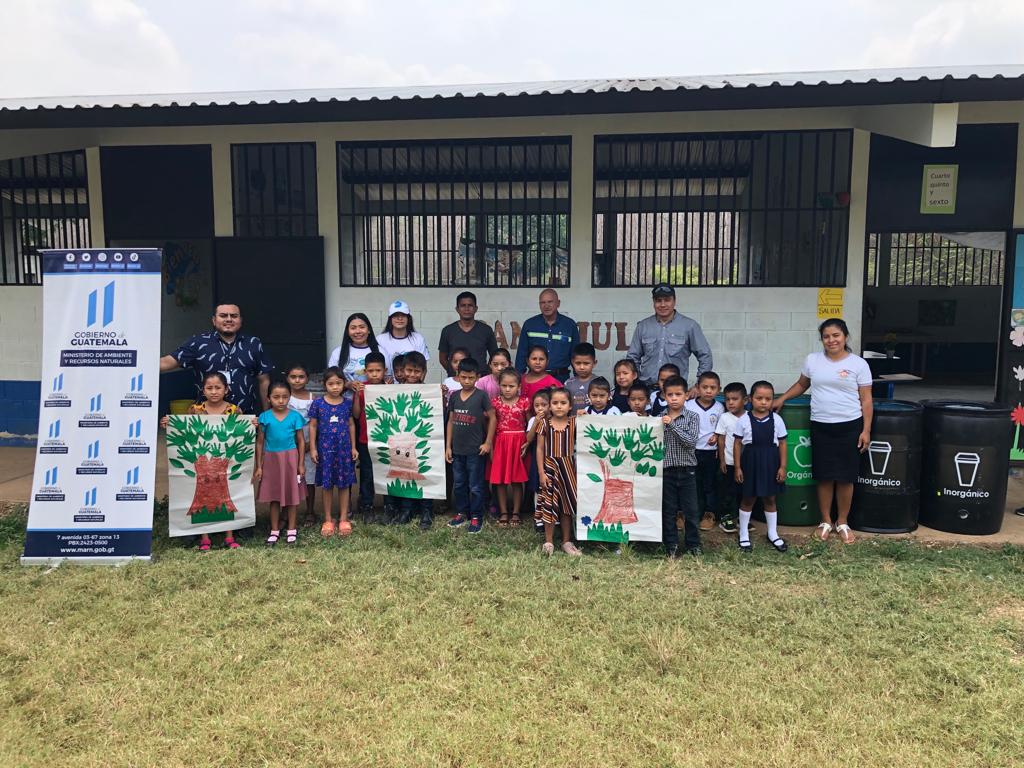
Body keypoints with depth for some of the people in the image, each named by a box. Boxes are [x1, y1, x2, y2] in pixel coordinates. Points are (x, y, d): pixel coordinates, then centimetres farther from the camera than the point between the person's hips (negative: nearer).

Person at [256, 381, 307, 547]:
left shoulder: (294, 416, -3)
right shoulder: (265, 417, -2)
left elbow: (301, 441, 1)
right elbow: (260, 442, 3)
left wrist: (301, 464, -2)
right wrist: (259, 466, 1)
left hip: (290, 458, 0)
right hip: (271, 459, 1)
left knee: (292, 494, 7)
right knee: (274, 496, 8)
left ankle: (291, 529, 20)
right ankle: (274, 531, 20)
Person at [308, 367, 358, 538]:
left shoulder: (347, 403, 1)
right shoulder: (318, 403, -4)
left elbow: (351, 425, 8)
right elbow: (312, 426, 1)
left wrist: (353, 447, 6)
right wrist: (313, 448, -3)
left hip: (344, 448, 1)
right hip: (325, 449, -1)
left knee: (344, 484, 6)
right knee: (327, 485, 7)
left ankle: (343, 519, 17)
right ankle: (328, 520, 17)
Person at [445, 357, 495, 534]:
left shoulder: (481, 396, -9)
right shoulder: (454, 396, 4)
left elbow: (492, 418, -4)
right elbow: (451, 421, 9)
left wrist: (488, 442, -8)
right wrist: (448, 446, 7)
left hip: (476, 450, -5)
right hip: (457, 449, 5)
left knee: (475, 486, 5)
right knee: (458, 484, 16)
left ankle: (476, 517, 17)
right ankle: (461, 513, 30)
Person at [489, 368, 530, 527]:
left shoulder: (524, 402, -4)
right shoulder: (495, 402, 0)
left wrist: (527, 443, -9)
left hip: (518, 443, -1)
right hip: (500, 443, 1)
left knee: (517, 481, 6)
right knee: (500, 480, 6)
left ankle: (515, 514, 17)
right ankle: (503, 513, 19)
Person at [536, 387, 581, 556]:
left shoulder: (574, 423, -2)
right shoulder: (545, 424, -3)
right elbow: (540, 449, -2)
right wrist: (541, 472, -6)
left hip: (568, 467, 1)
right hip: (550, 467, -1)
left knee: (567, 504, 9)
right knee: (549, 504, 4)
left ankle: (566, 541, 21)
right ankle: (548, 541, 16)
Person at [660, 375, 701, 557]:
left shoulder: (692, 417, -3)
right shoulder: (659, 418, 2)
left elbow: (691, 441, -16)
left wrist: (672, 425, -21)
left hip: (687, 469, -1)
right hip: (666, 469, 1)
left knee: (691, 510, 6)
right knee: (668, 510, 9)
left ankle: (693, 544, 20)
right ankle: (671, 544, 21)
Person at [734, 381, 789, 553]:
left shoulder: (776, 420, -3)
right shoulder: (744, 420, -7)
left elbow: (782, 444, 2)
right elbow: (737, 444, -3)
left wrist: (782, 466, -1)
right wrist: (738, 467, -4)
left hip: (770, 463, 2)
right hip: (750, 463, -2)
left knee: (770, 499, 14)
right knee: (748, 499, 9)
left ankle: (773, 534, 30)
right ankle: (743, 535, 22)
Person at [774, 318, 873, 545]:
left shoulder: (859, 364, -3)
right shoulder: (812, 360, 4)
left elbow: (866, 400, -1)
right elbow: (802, 384, 20)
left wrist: (866, 430, -6)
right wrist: (782, 399, 8)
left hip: (849, 426, -2)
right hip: (820, 426, 2)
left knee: (845, 477, 5)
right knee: (824, 477, 6)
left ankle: (842, 523, 21)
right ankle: (826, 521, 21)